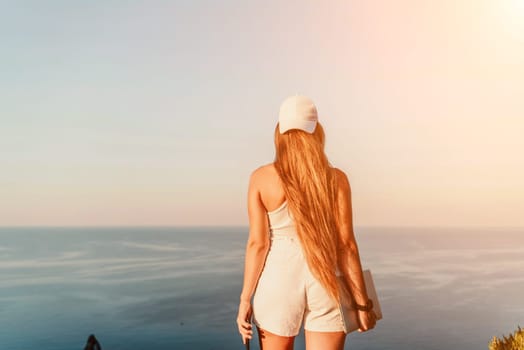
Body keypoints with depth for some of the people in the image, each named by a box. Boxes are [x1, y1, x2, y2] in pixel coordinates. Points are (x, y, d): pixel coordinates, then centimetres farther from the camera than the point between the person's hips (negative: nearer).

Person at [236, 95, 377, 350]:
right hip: (326, 285, 0)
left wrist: (245, 300, 1)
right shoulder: (336, 178, -3)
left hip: (279, 280, 0)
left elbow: (257, 243, -7)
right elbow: (346, 245, -5)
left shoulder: (260, 177, -4)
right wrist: (362, 302, 3)